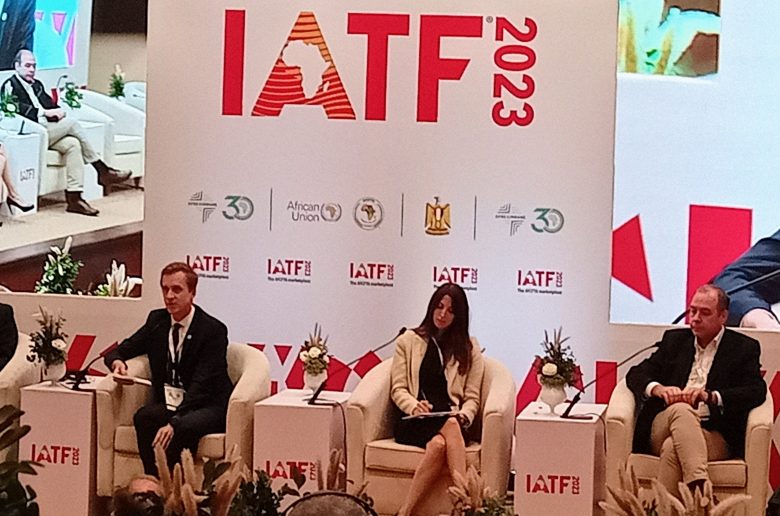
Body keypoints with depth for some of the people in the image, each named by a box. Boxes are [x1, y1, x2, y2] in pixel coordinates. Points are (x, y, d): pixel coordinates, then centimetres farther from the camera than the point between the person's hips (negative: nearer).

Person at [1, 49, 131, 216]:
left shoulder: (36, 85, 29)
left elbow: (50, 104, 22)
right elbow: (17, 109, -14)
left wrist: (58, 111, -4)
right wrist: (45, 112, -19)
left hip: (45, 130, 8)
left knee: (73, 144, -22)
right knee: (72, 123, -21)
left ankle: (74, 197, -29)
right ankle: (103, 172, -16)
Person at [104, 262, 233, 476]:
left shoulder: (213, 330, -12)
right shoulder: (157, 320, 7)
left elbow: (201, 385, -21)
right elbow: (119, 351, 16)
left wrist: (174, 422, -35)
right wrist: (117, 362, -12)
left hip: (207, 405, -5)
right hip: (168, 402, 5)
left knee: (181, 429, -37)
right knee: (143, 417, -29)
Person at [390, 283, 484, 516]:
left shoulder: (470, 349, 18)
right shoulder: (408, 341, 17)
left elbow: (472, 398, 12)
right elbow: (398, 389, 10)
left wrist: (463, 417, -11)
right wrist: (414, 406, -12)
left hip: (450, 419, 0)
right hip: (413, 421, 0)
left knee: (440, 443, -38)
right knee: (438, 442, -37)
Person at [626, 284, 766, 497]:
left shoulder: (744, 347, 12)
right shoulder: (674, 339, 22)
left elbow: (757, 391, -4)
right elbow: (636, 374, 15)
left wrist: (711, 396, -20)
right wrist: (657, 388, -10)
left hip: (715, 435, -2)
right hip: (662, 429, 2)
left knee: (672, 447, -36)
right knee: (681, 409, -36)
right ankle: (699, 488, -52)